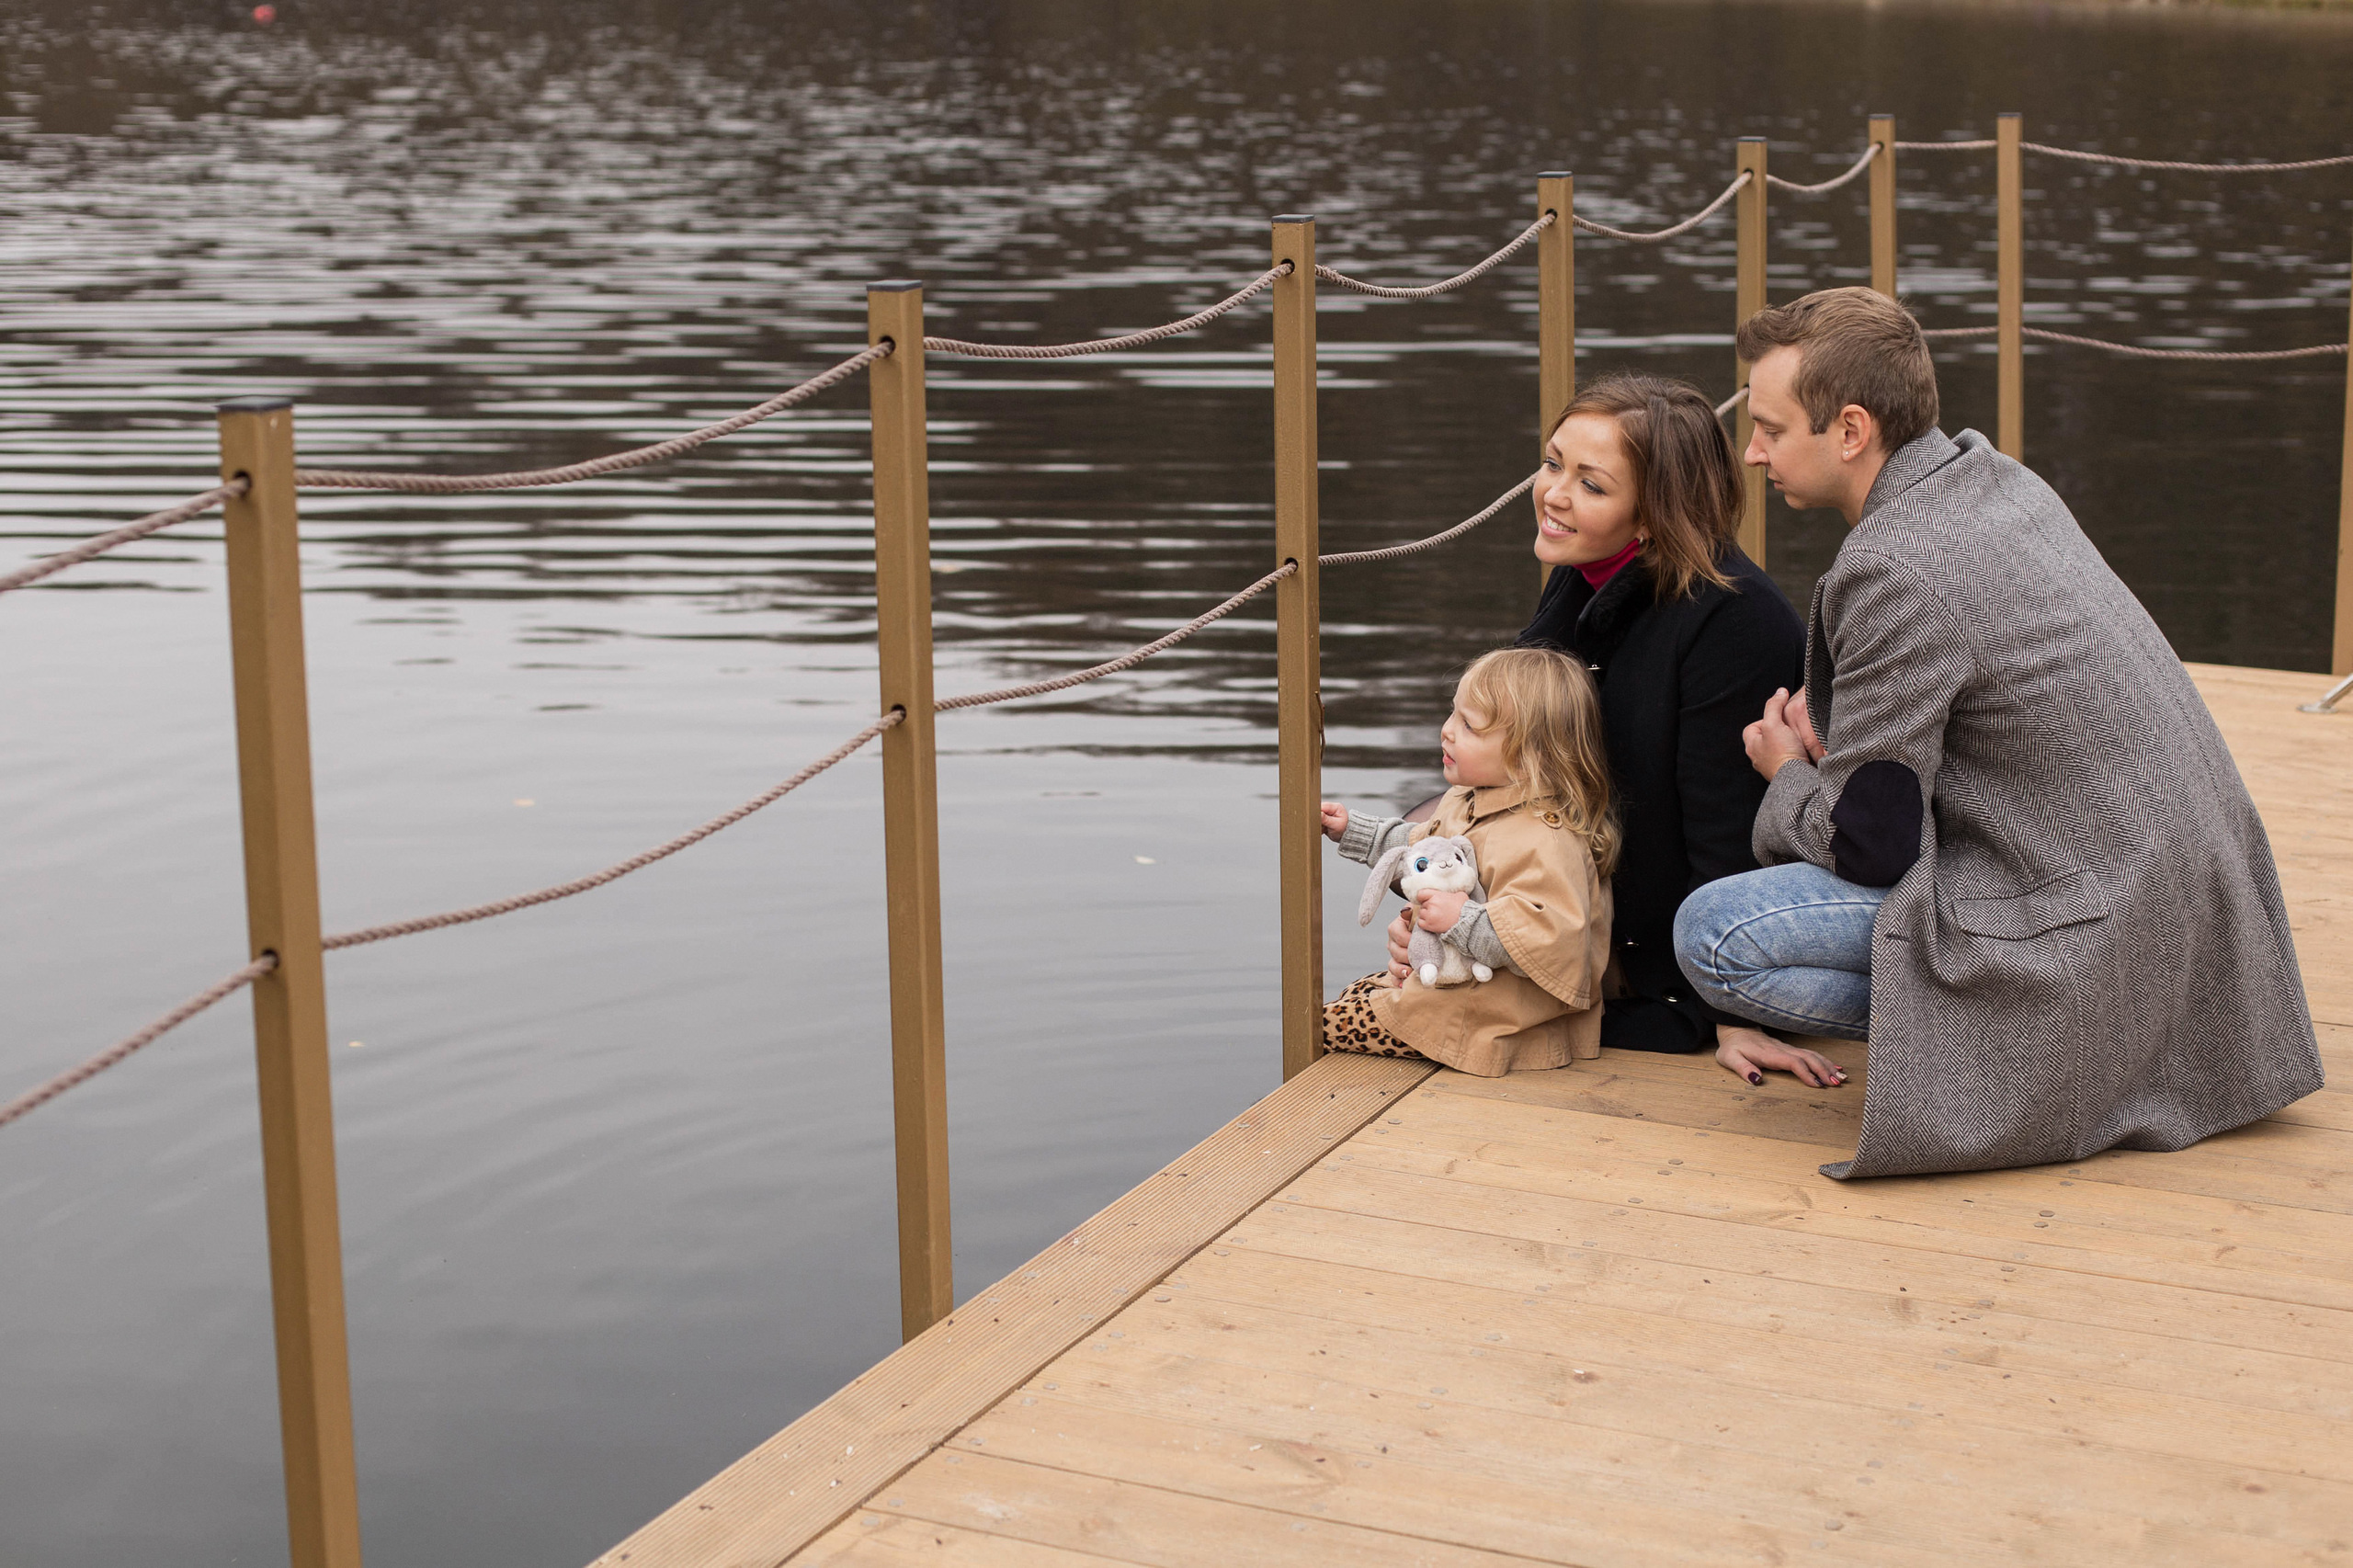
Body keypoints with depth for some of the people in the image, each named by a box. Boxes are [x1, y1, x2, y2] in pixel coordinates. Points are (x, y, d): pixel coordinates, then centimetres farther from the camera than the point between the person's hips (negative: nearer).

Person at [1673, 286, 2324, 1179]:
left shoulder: (1893, 569, -21)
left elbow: (1868, 844, -16)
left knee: (1710, 935, -11)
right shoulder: (1992, 475, 7)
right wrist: (1830, 737, 8)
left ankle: (2021, 1038, -6)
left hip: (2097, 928, -9)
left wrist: (1788, 776, 5)